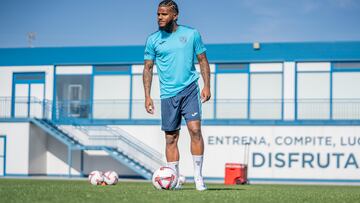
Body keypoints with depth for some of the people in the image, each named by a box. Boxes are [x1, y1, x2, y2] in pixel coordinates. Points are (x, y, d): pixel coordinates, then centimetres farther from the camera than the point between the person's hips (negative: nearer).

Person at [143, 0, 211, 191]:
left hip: (190, 89, -2)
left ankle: (198, 176, -6)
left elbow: (203, 61, 8)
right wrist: (147, 96, 0)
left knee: (195, 129, -15)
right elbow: (147, 68, 8)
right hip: (168, 94, 2)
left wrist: (207, 86, -2)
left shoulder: (191, 34, 3)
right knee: (171, 138, 4)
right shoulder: (153, 39, 5)